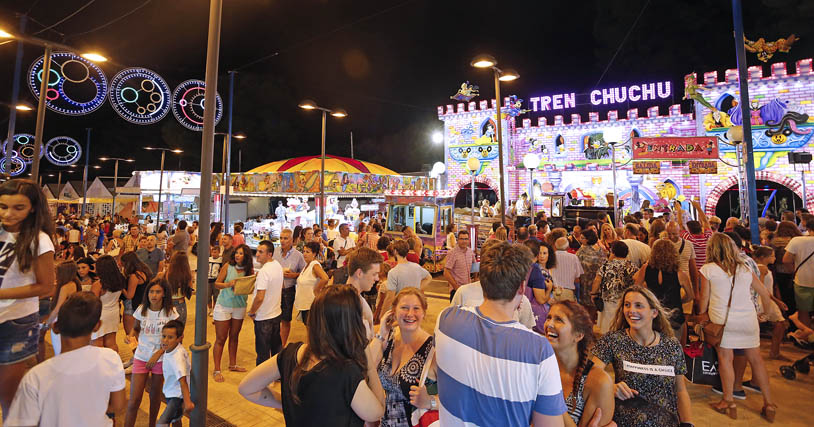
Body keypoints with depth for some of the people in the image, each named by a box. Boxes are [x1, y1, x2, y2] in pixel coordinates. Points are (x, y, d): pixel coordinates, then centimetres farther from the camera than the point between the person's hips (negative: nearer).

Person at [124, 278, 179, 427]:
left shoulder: (170, 312, -12)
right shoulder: (141, 309, -7)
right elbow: (136, 328, 11)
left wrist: (157, 354, -15)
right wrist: (132, 335, -11)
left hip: (160, 358, -1)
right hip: (141, 357, 1)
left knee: (155, 394, 15)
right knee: (134, 400, -3)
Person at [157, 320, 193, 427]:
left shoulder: (177, 357, -31)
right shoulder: (169, 349, -6)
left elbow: (182, 380, -36)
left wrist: (187, 402, -39)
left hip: (178, 396, -9)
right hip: (170, 393, 9)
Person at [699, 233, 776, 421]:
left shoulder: (708, 269, -3)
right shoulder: (746, 268, 9)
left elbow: (704, 297, 0)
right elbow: (765, 294, 17)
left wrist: (701, 314, 14)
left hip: (722, 319, -4)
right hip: (748, 319, 4)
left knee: (725, 358, 3)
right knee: (756, 358, 14)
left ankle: (728, 402, 10)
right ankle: (769, 404, 23)